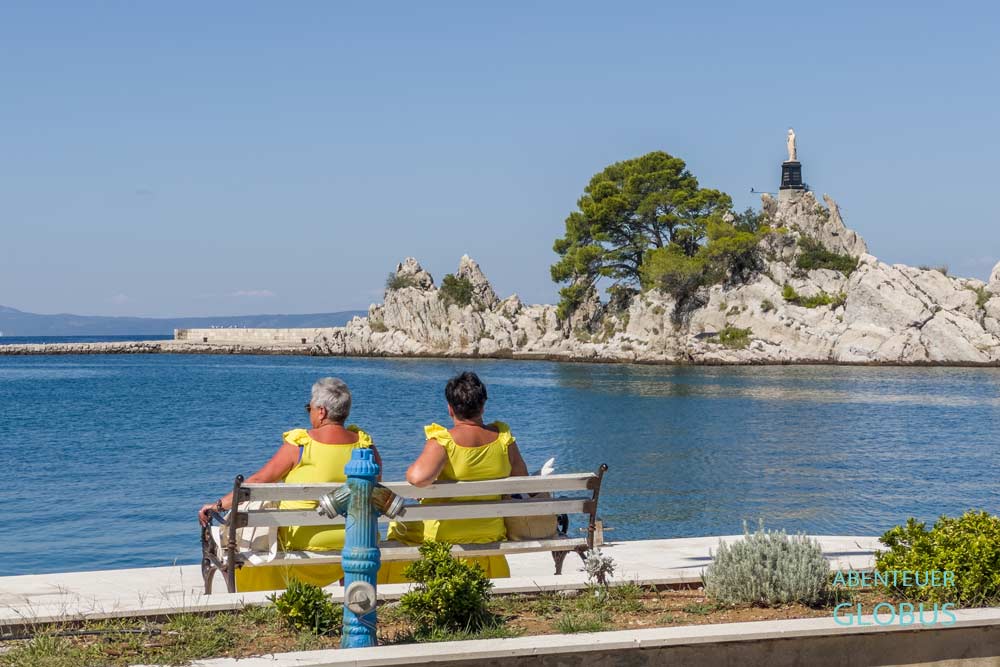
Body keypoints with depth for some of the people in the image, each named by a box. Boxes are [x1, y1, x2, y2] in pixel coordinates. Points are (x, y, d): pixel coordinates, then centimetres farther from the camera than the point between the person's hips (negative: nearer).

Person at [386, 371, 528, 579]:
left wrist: (411, 471, -14)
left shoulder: (443, 441, -21)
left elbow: (419, 477, -36)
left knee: (399, 527, 26)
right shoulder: (503, 438, -8)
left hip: (443, 534, -3)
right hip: (491, 532, 4)